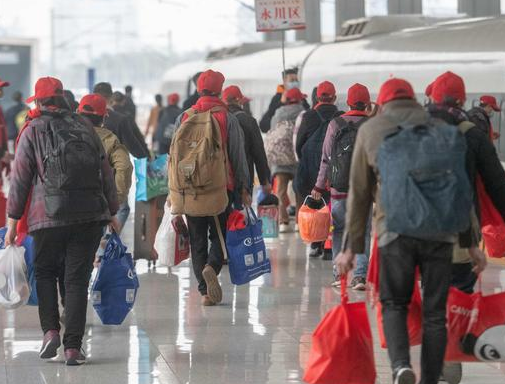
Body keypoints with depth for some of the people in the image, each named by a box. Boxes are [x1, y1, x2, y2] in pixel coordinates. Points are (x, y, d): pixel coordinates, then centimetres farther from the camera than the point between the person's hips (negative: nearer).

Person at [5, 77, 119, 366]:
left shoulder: (33, 131, 2)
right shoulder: (85, 128, 11)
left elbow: (20, 179, 0)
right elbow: (106, 173, 12)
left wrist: (13, 219, 5)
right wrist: (112, 211, 19)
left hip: (49, 215, -2)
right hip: (90, 215, 2)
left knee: (45, 273, 17)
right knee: (78, 279, 4)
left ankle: (51, 330, 0)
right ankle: (73, 346, -1)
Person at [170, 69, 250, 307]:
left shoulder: (184, 118, 3)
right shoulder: (227, 119, -4)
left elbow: (174, 155, 6)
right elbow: (238, 156, -1)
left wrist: (174, 192, 13)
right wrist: (243, 189, 8)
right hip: (221, 189, -2)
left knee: (197, 240, 9)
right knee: (219, 234, 8)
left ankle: (205, 291, 5)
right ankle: (212, 267, -21)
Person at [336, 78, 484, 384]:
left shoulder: (370, 130, 12)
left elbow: (359, 193, 11)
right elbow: (462, 188, 12)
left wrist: (351, 246, 14)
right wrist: (472, 241, 17)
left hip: (395, 230, 0)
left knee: (394, 304, 13)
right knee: (434, 311, 9)